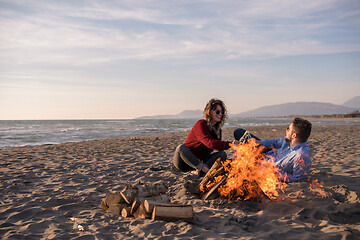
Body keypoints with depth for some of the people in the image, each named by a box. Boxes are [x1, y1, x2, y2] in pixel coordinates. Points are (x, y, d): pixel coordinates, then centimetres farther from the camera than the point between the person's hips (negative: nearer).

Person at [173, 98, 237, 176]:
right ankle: (203, 168, -47)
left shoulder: (217, 129, 7)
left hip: (199, 160, 6)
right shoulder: (201, 124, -17)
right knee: (181, 147, -36)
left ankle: (198, 170, -35)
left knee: (222, 154, -12)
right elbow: (210, 143, -30)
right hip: (184, 161, -6)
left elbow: (218, 146, 2)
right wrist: (229, 144, -36)